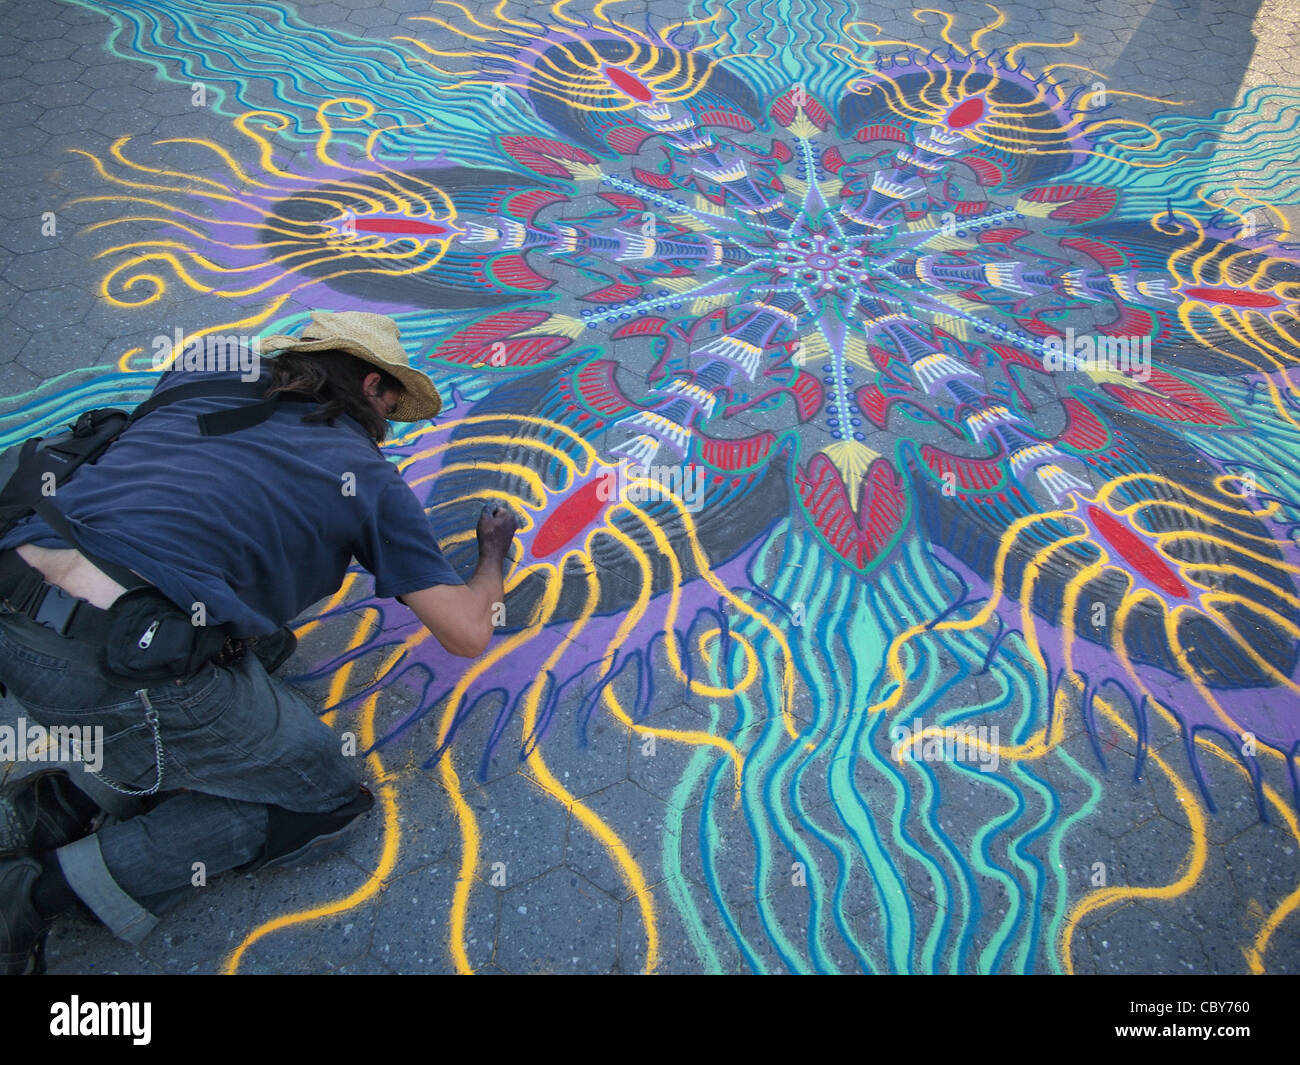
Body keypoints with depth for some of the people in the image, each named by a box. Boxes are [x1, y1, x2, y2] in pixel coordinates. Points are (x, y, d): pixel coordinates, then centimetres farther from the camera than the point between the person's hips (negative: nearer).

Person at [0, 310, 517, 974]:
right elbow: (467, 633, 8)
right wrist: (492, 556, 27)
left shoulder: (200, 384, 21)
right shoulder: (367, 476, 7)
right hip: (119, 664, -7)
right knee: (328, 796, 11)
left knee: (260, 647, 28)